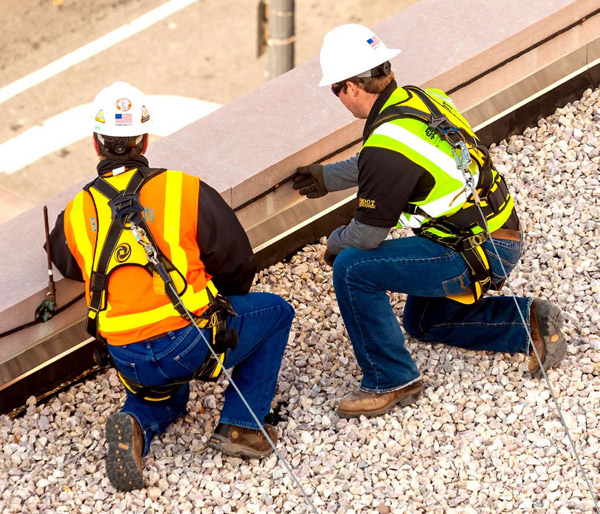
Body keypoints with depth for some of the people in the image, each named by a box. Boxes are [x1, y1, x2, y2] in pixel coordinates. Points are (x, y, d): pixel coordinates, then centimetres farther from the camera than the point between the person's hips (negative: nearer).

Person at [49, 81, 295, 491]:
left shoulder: (76, 215, 4)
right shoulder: (185, 191, -5)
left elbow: (64, 262, 26)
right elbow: (238, 264, 3)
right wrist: (222, 302, 25)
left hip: (128, 361, 4)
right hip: (187, 342, -4)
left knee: (165, 394, 37)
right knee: (276, 312, 20)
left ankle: (136, 426, 1)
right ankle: (240, 425, 10)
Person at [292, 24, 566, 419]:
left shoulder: (388, 144, -24)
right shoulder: (422, 100, 3)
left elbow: (367, 235, -15)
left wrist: (334, 244, 7)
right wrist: (328, 178, 36)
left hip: (478, 254, -10)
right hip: (503, 235, 10)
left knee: (353, 269, -15)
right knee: (421, 321, 29)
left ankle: (391, 381, -5)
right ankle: (528, 322, 22)